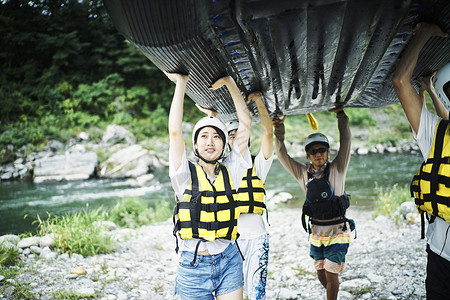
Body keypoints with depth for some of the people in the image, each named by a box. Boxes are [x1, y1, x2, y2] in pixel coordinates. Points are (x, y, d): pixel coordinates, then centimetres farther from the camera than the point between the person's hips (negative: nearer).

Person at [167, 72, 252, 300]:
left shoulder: (230, 172, 4)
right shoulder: (185, 174, -3)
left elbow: (245, 124, 2)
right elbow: (175, 131, -15)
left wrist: (229, 82, 4)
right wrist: (181, 83, -10)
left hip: (228, 260, 2)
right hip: (194, 263, -2)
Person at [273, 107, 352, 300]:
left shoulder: (337, 169, -6)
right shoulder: (303, 173, 2)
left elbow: (346, 143, -14)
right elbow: (282, 155, -1)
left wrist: (341, 115, -20)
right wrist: (279, 131, -11)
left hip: (337, 233, -4)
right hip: (316, 233, 4)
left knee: (331, 275, -1)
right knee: (321, 275, 15)